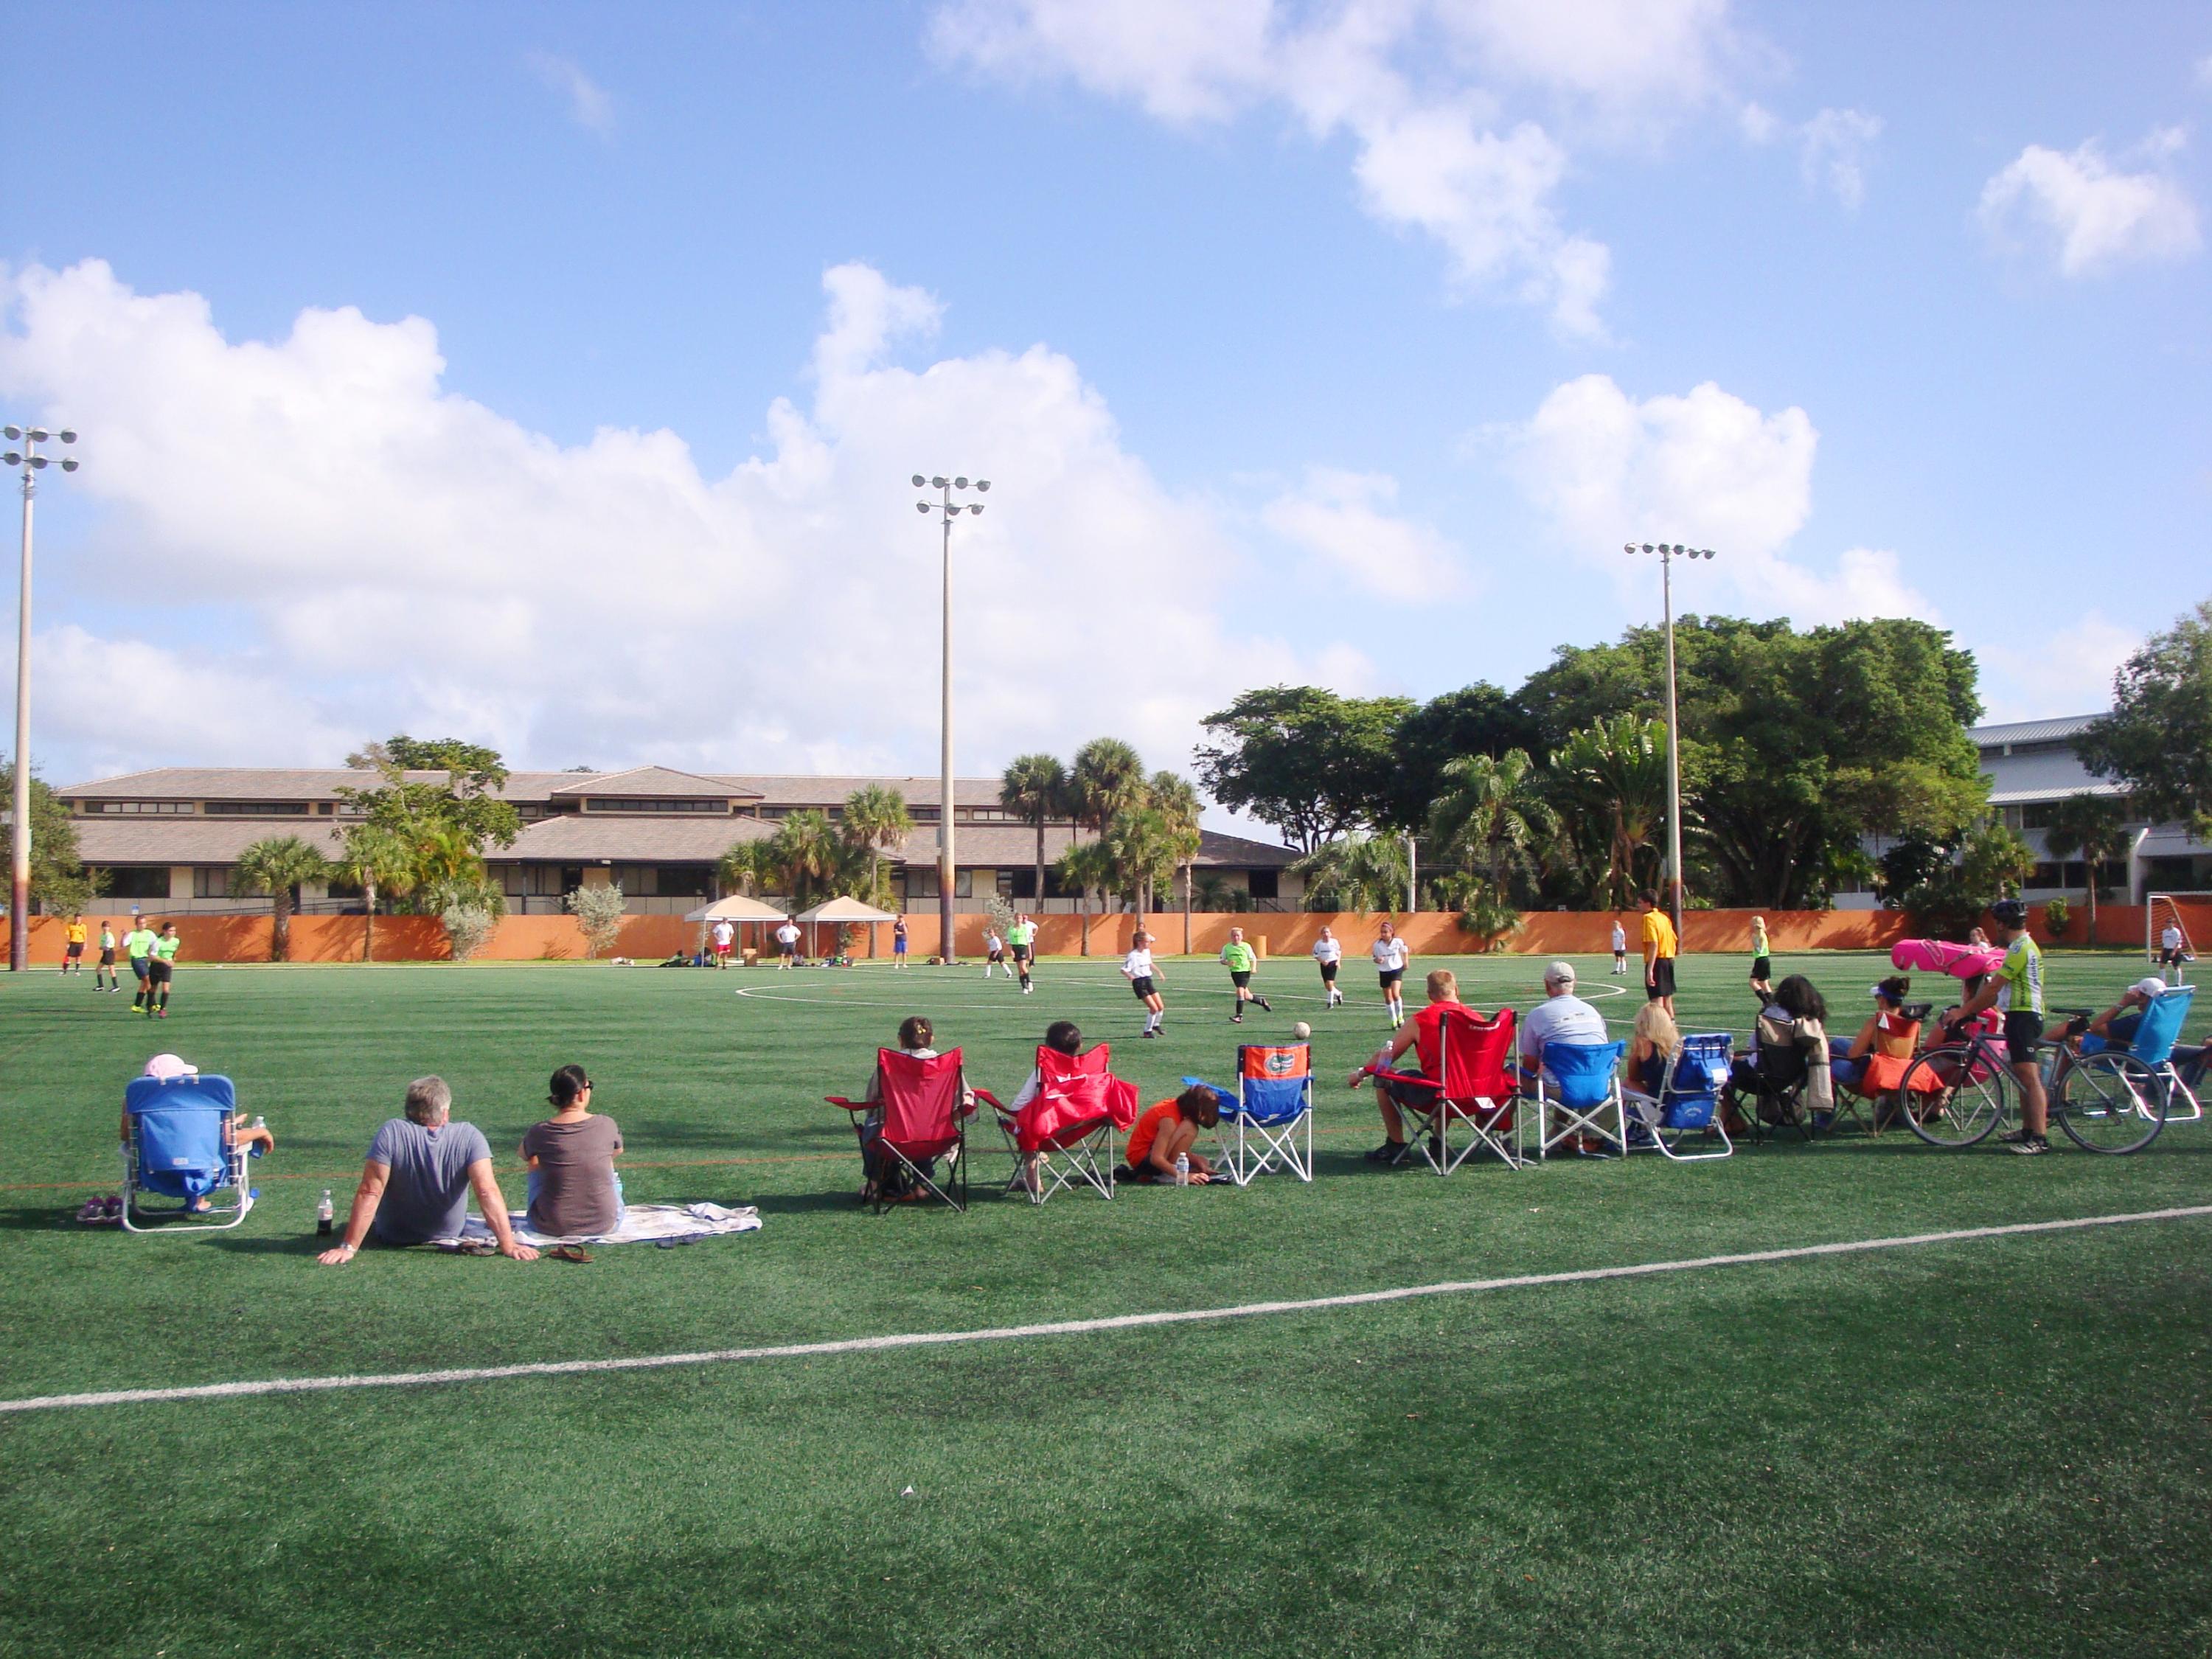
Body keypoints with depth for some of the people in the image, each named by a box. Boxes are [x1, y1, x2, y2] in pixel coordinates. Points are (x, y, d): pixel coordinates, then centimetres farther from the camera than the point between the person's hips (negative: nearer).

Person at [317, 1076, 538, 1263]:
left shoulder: (392, 1132, -25)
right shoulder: (469, 1136, -23)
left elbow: (370, 1193, -27)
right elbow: (487, 1191, -30)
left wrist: (349, 1247, -24)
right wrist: (508, 1245, -31)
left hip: (392, 1237, -1)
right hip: (449, 1235, 2)